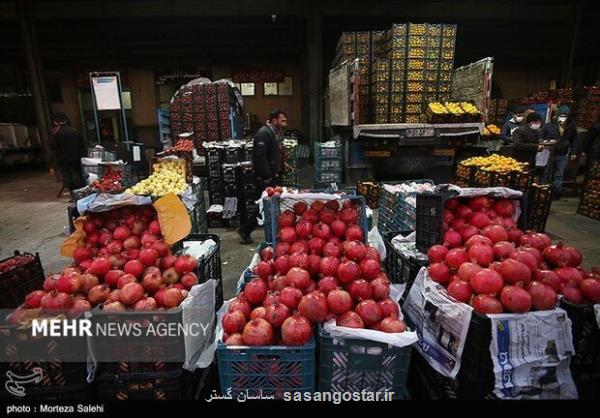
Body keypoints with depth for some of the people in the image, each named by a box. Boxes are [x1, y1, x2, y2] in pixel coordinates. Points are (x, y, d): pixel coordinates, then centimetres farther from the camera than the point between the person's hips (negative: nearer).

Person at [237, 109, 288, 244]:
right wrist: (266, 176, -23)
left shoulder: (277, 133, 14)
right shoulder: (264, 133, -18)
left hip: (275, 176, 10)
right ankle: (245, 230, 13)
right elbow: (260, 156, -26)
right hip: (265, 179, -10)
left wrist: (282, 165, 12)